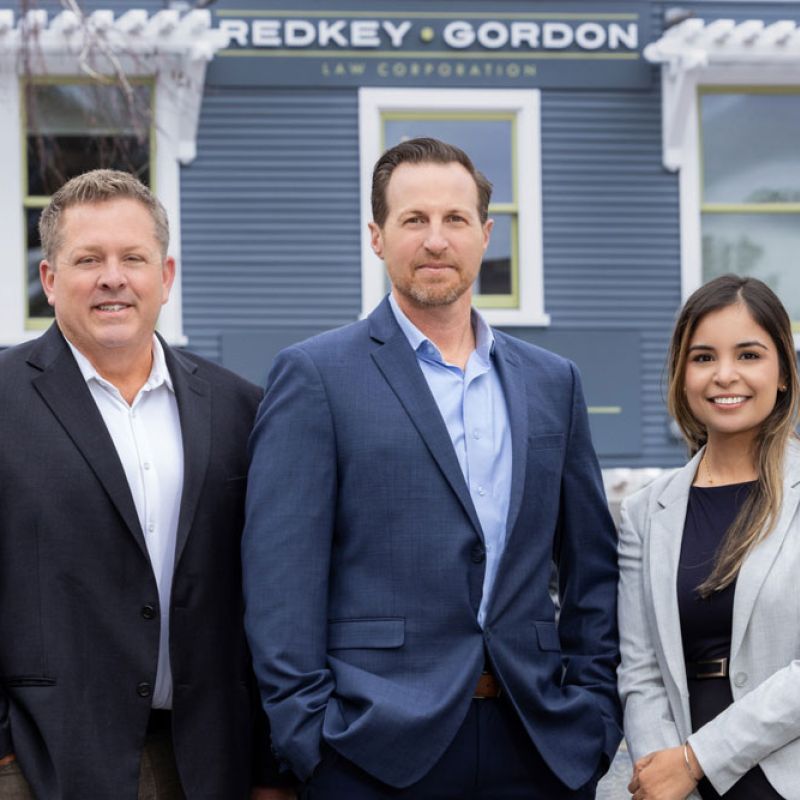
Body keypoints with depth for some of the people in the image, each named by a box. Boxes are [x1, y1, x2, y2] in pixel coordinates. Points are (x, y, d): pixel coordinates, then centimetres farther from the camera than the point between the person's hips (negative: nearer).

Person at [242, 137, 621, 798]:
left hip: (540, 746, 4)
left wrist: (593, 718, 6)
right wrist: (308, 738, -11)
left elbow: (591, 567, 14)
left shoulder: (552, 383, 13)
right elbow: (281, 577, -6)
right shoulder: (315, 375, -1)